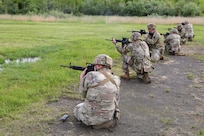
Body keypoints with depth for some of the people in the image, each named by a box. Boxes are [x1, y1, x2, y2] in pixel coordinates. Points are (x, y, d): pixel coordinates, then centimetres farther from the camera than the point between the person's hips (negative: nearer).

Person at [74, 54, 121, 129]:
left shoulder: (91, 76, -19)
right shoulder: (116, 79, -5)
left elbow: (83, 92, 2)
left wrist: (81, 78, 15)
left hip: (91, 117, -5)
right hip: (109, 115, 5)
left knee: (77, 109, 29)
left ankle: (92, 121, 8)